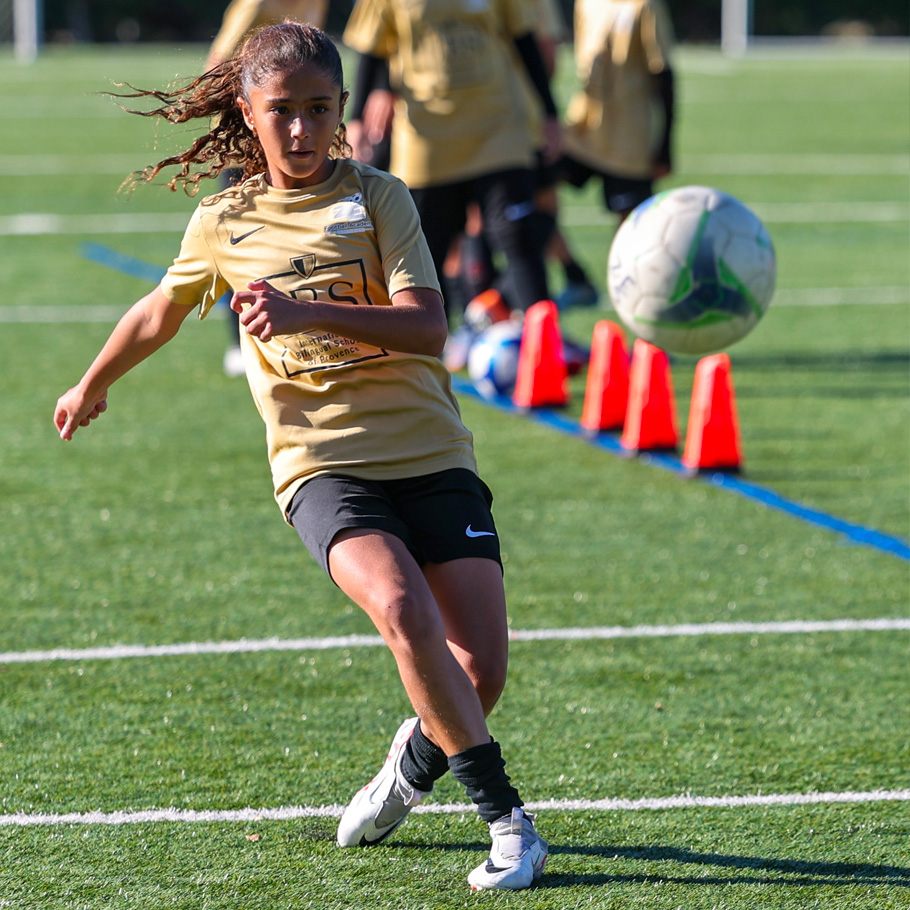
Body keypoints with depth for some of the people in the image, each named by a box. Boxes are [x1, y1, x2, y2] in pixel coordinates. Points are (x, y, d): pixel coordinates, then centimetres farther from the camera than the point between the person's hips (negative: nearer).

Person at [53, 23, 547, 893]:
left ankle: (416, 758, 26)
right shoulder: (223, 224, 9)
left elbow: (427, 328, -11)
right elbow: (161, 312, 30)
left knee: (481, 668, -10)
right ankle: (507, 820, -23)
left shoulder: (378, 198, 2)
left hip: (431, 456, 0)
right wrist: (91, 386, 43)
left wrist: (306, 312, -24)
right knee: (403, 610, -29)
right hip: (321, 463, 0)